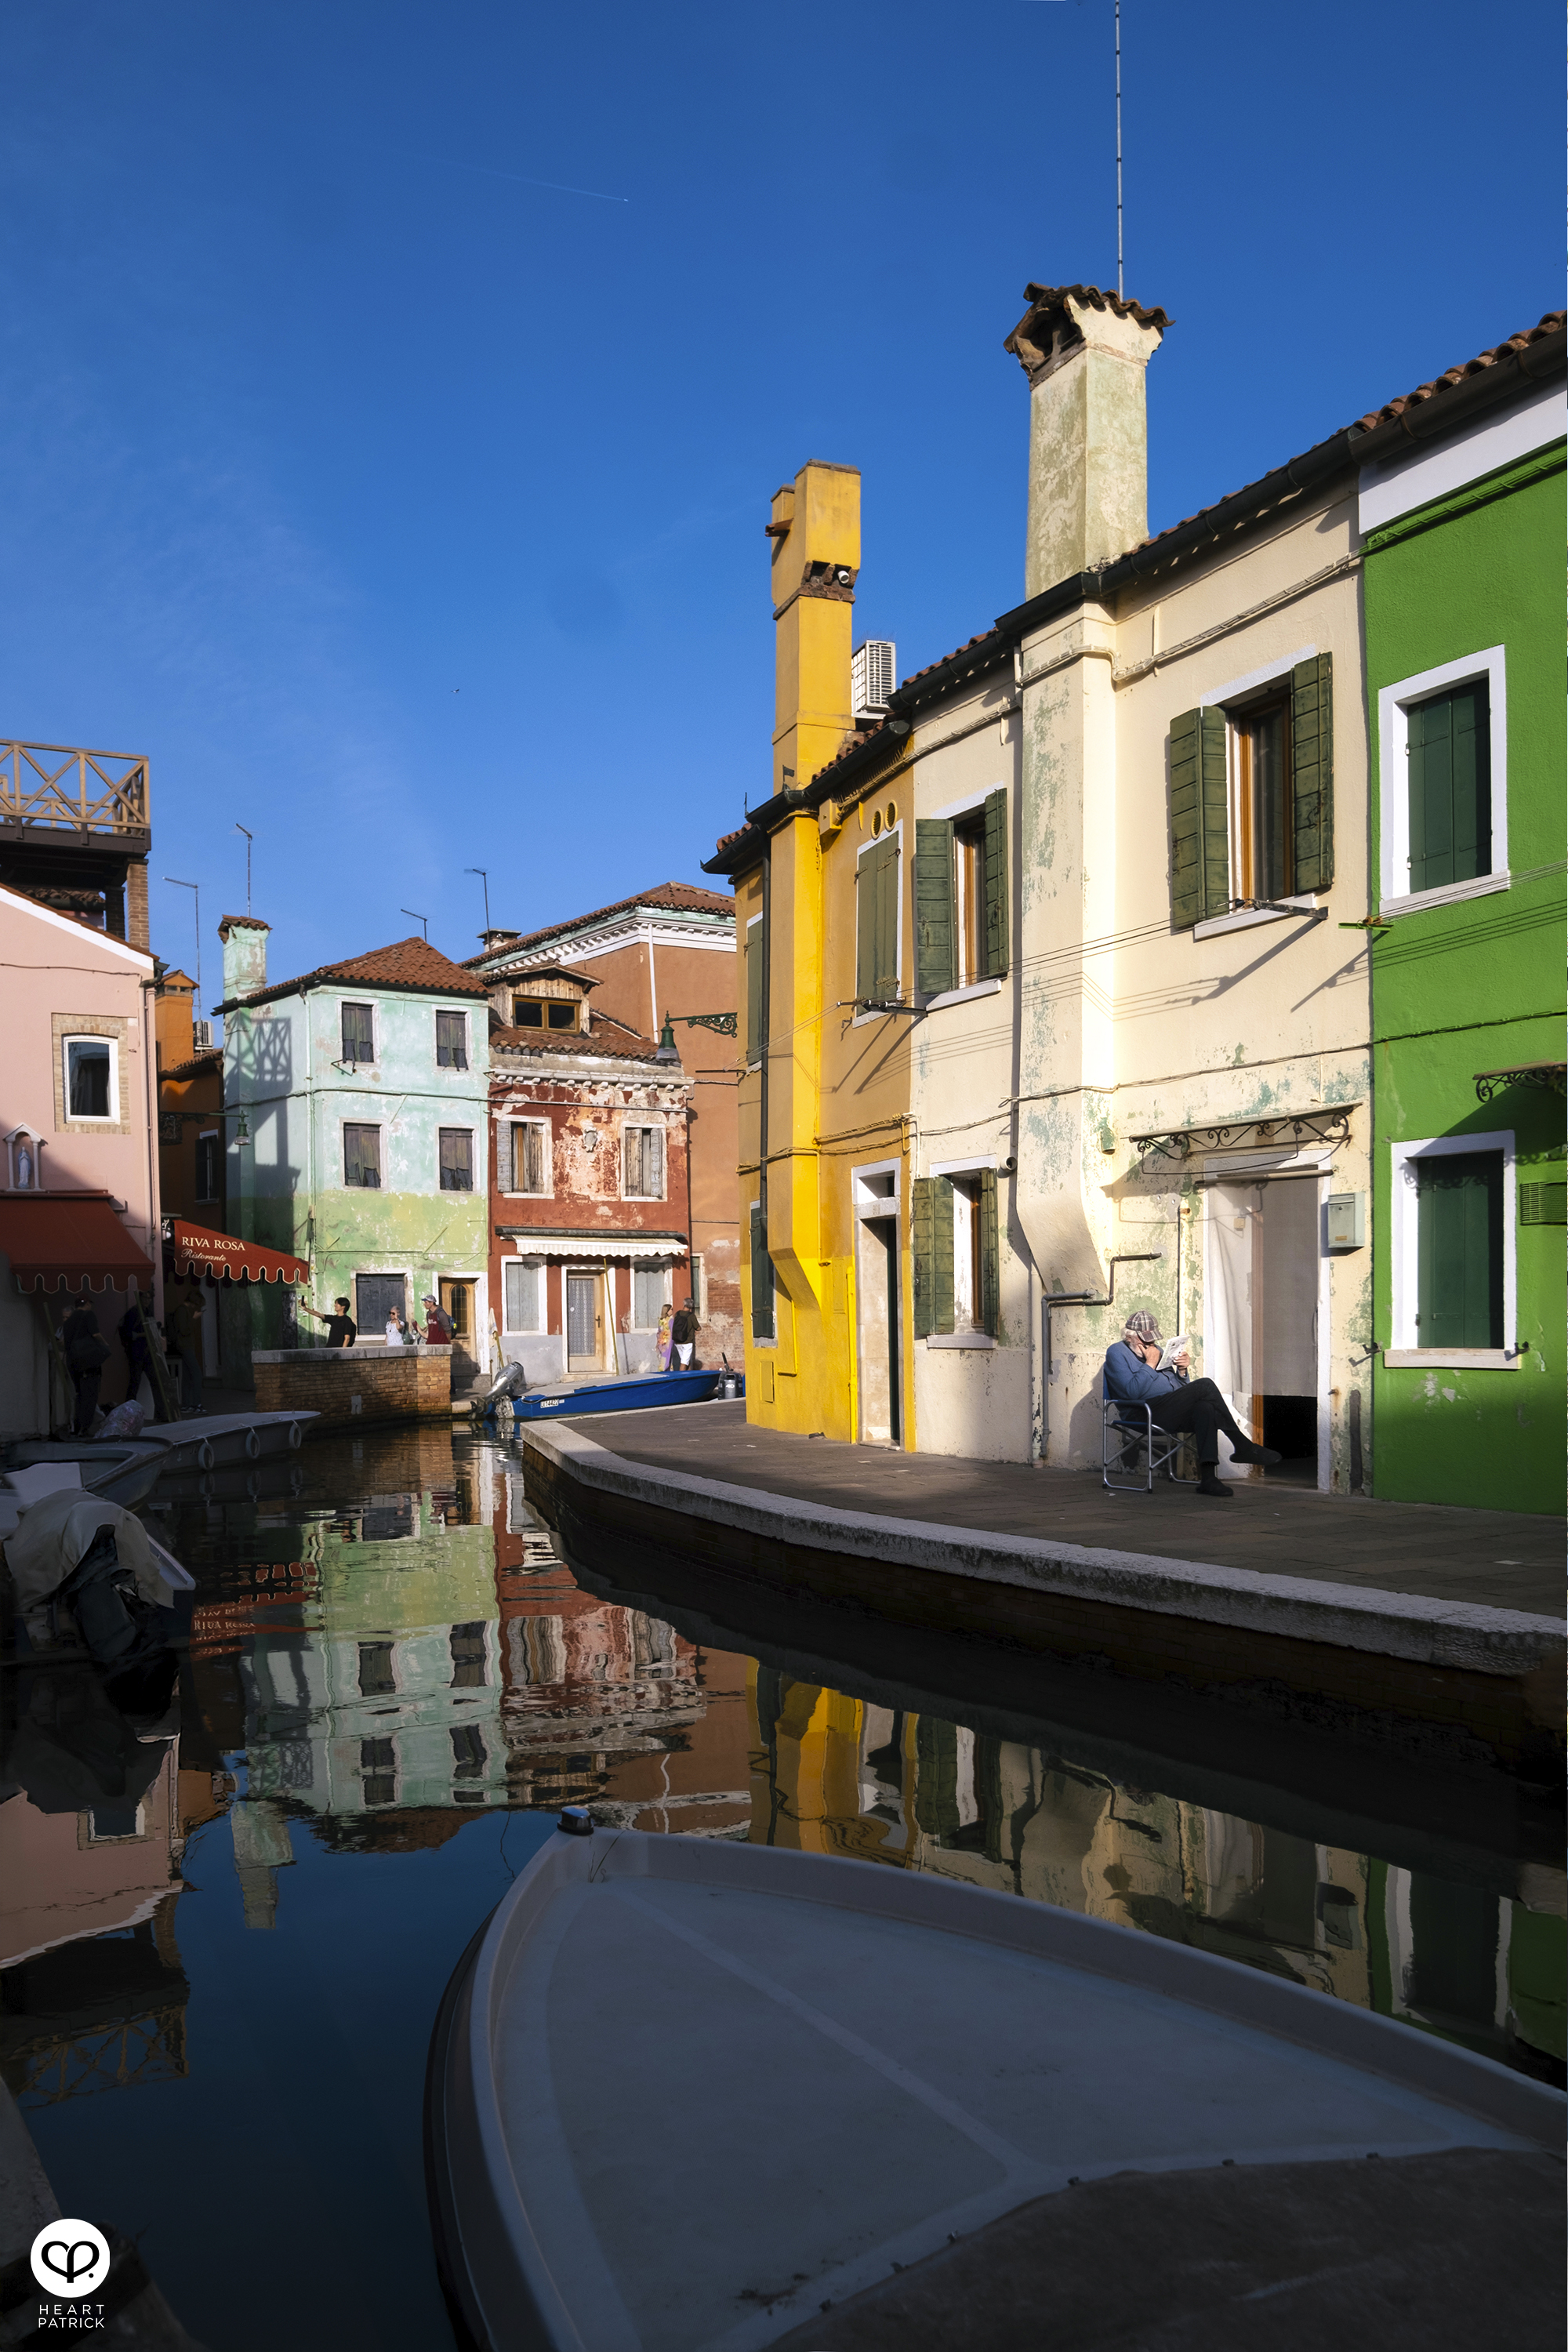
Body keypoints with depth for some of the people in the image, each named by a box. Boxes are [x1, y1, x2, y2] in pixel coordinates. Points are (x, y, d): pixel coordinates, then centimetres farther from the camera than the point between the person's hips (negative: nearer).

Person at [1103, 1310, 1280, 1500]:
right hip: (1149, 1412, -8)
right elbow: (1132, 1392, -14)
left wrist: (1182, 1371, 5)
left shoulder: (1156, 1349, 26)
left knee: (1205, 1408, -28)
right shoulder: (1117, 1353, 3)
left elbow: (1182, 1388, 24)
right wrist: (1150, 1364, -10)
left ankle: (1207, 1478, -34)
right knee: (1205, 1386, -22)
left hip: (1173, 1412, 8)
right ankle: (1242, 1447, -16)